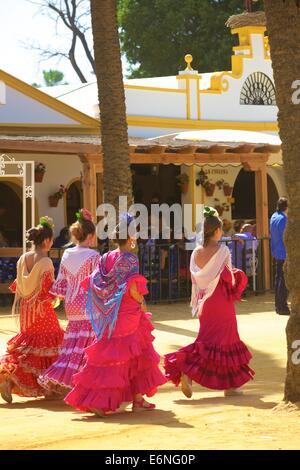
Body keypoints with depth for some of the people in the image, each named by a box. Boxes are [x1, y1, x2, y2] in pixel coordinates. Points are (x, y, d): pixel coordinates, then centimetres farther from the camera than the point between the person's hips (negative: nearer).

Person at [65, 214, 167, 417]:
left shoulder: (106, 258, 7)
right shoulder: (130, 258, -12)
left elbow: (94, 283, 4)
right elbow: (132, 286, -22)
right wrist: (141, 302, -7)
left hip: (110, 314, 7)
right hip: (127, 315, -7)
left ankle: (138, 398, 16)